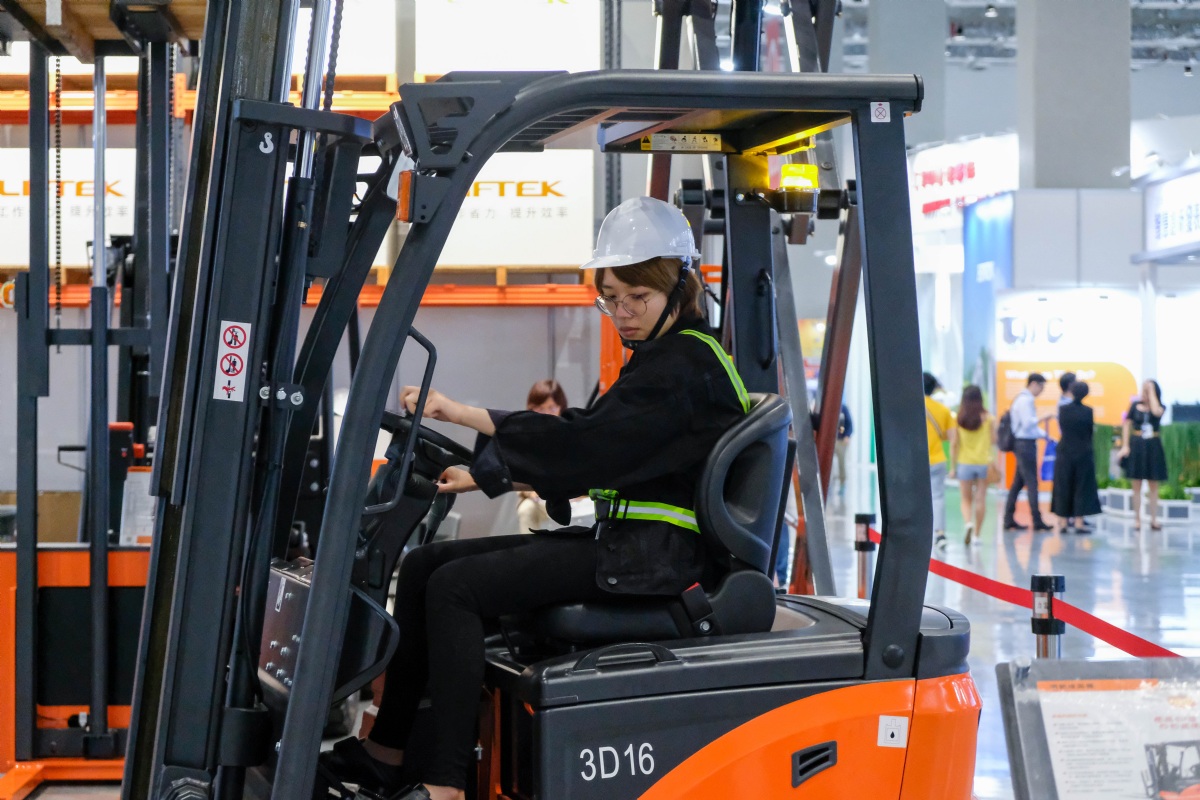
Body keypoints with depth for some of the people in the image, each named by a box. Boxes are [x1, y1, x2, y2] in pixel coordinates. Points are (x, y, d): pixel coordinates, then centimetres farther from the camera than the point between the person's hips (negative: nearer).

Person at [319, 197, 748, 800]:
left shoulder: (686, 366, -13)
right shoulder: (661, 360, 18)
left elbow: (583, 441, -23)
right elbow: (586, 461, 19)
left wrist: (463, 414, -23)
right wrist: (485, 476, 12)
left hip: (649, 554, -10)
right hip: (619, 539, 10)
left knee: (455, 587, -20)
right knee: (423, 564, 6)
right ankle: (385, 750, 9)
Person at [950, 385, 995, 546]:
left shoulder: (959, 419, -6)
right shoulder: (988, 419, -6)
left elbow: (954, 445, -4)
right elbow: (993, 442, -1)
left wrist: (953, 466, 2)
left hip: (965, 464, 0)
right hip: (983, 463, 0)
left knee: (966, 500, 11)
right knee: (980, 500, 7)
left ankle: (968, 523, -14)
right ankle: (976, 534, 8)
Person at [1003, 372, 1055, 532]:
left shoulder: (1025, 399, 17)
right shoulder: (1025, 400, -14)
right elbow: (1027, 423, -22)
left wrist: (1046, 435, 19)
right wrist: (1043, 418, -14)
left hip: (1023, 445, 10)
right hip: (1025, 444, -10)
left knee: (1018, 483, 11)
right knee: (1031, 483, -7)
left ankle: (1009, 520, 13)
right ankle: (1037, 521, -6)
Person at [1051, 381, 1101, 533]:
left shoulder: (1062, 409, -5)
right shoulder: (1088, 411, -9)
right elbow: (1092, 431, 1)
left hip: (1065, 453, 2)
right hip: (1084, 454, -1)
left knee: (1064, 487, 9)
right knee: (1081, 488, 4)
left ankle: (1063, 521, 12)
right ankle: (1079, 522, 1)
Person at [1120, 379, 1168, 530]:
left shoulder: (1160, 407, 0)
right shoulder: (1135, 405, 1)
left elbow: (1156, 411, -24)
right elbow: (1127, 424, 4)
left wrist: (1151, 391, -16)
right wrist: (1125, 445, -5)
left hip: (1153, 447, 0)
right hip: (1136, 446, 0)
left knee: (1154, 486, 4)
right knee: (1136, 486, 2)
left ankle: (1153, 520, 8)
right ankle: (1137, 519, 7)